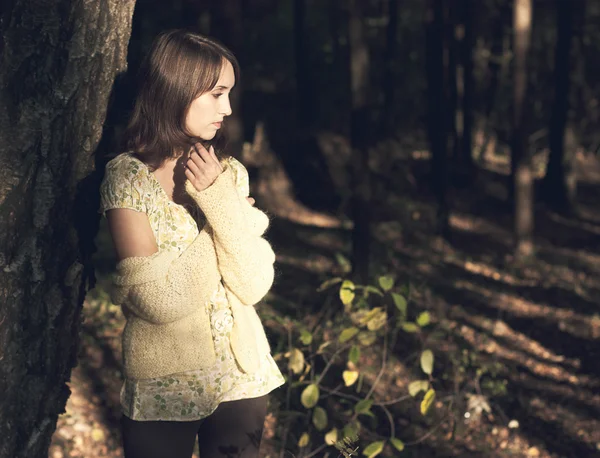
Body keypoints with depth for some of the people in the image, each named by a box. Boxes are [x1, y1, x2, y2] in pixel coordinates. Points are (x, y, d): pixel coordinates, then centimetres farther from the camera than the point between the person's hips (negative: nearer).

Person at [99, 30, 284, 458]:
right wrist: (231, 214, -12)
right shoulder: (128, 177, -13)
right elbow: (162, 301, -21)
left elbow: (254, 287, -9)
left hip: (243, 380, 4)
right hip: (163, 390, -4)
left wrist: (219, 200, -17)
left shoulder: (230, 173, 0)